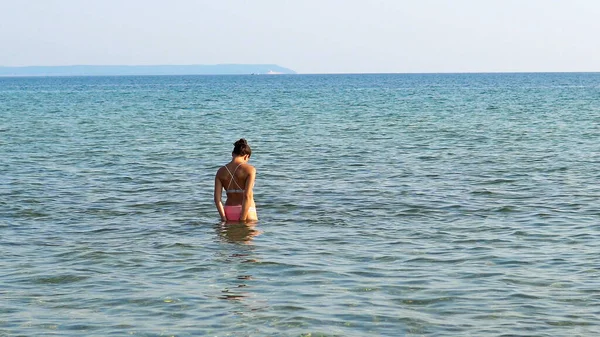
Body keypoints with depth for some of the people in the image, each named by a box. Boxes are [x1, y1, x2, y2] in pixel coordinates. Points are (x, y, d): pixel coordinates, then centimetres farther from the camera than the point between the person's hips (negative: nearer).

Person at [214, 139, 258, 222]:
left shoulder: (221, 171, 5)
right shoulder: (249, 169, -7)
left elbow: (217, 198, -3)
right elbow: (247, 196, -15)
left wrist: (224, 219, -4)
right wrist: (242, 220, -14)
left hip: (229, 212, 4)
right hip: (246, 212, -4)